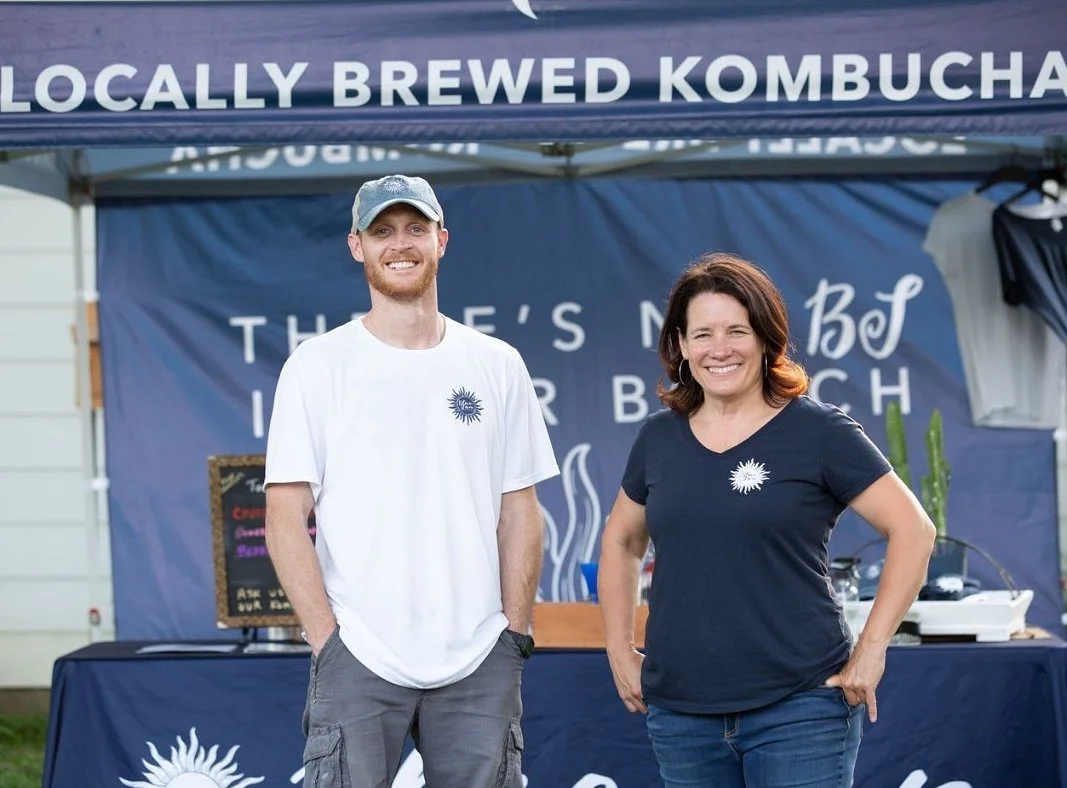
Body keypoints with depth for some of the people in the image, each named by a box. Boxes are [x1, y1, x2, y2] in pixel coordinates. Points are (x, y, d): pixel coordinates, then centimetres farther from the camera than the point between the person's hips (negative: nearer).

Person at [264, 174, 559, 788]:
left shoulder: (497, 365, 9)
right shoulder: (317, 366, 1)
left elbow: (519, 513, 10)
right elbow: (286, 519, -2)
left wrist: (515, 634, 2)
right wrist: (327, 639, -9)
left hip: (478, 666, 2)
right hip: (357, 662, -2)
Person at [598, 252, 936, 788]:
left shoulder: (817, 432, -4)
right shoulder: (659, 437, 9)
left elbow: (912, 530, -6)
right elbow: (621, 542, 23)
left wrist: (870, 649, -9)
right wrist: (619, 649, 14)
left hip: (799, 708, -4)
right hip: (680, 715, 4)